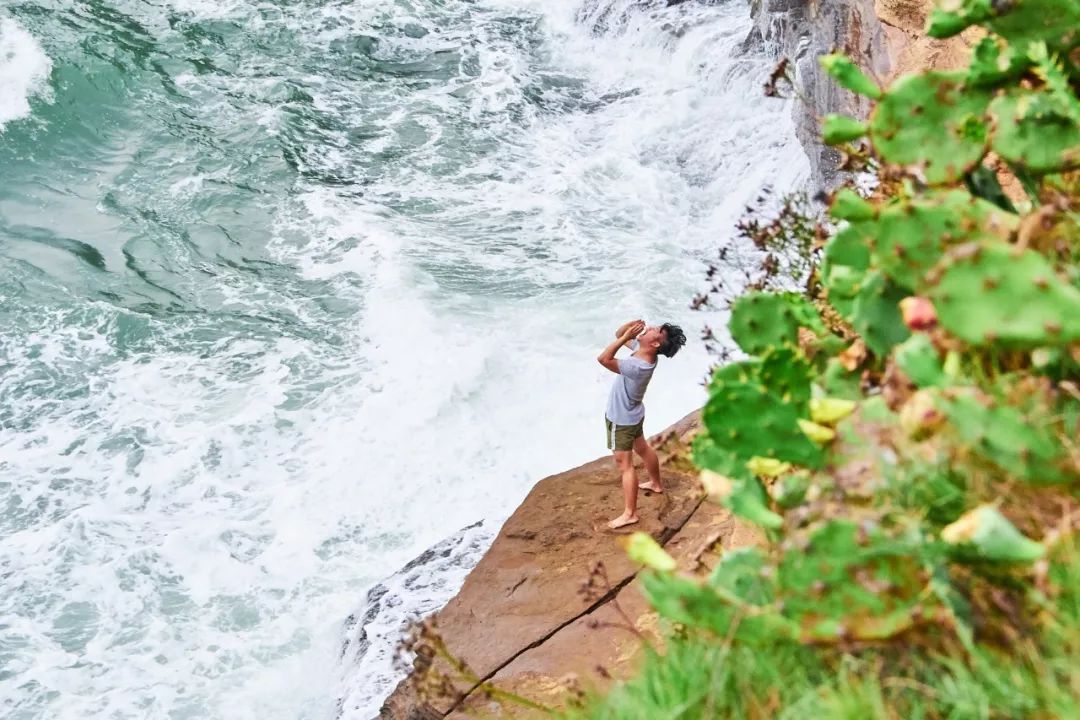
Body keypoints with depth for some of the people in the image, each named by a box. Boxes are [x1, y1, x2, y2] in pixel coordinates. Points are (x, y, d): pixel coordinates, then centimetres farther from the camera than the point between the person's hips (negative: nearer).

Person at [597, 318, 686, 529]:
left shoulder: (638, 367, -38)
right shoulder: (642, 349, -12)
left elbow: (603, 359, -44)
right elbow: (619, 335, 3)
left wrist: (626, 336, -41)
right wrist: (629, 326, -19)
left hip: (621, 420, -9)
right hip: (632, 414, 9)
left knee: (624, 465, -1)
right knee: (642, 449, 30)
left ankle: (629, 514, 7)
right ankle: (656, 483, 53)